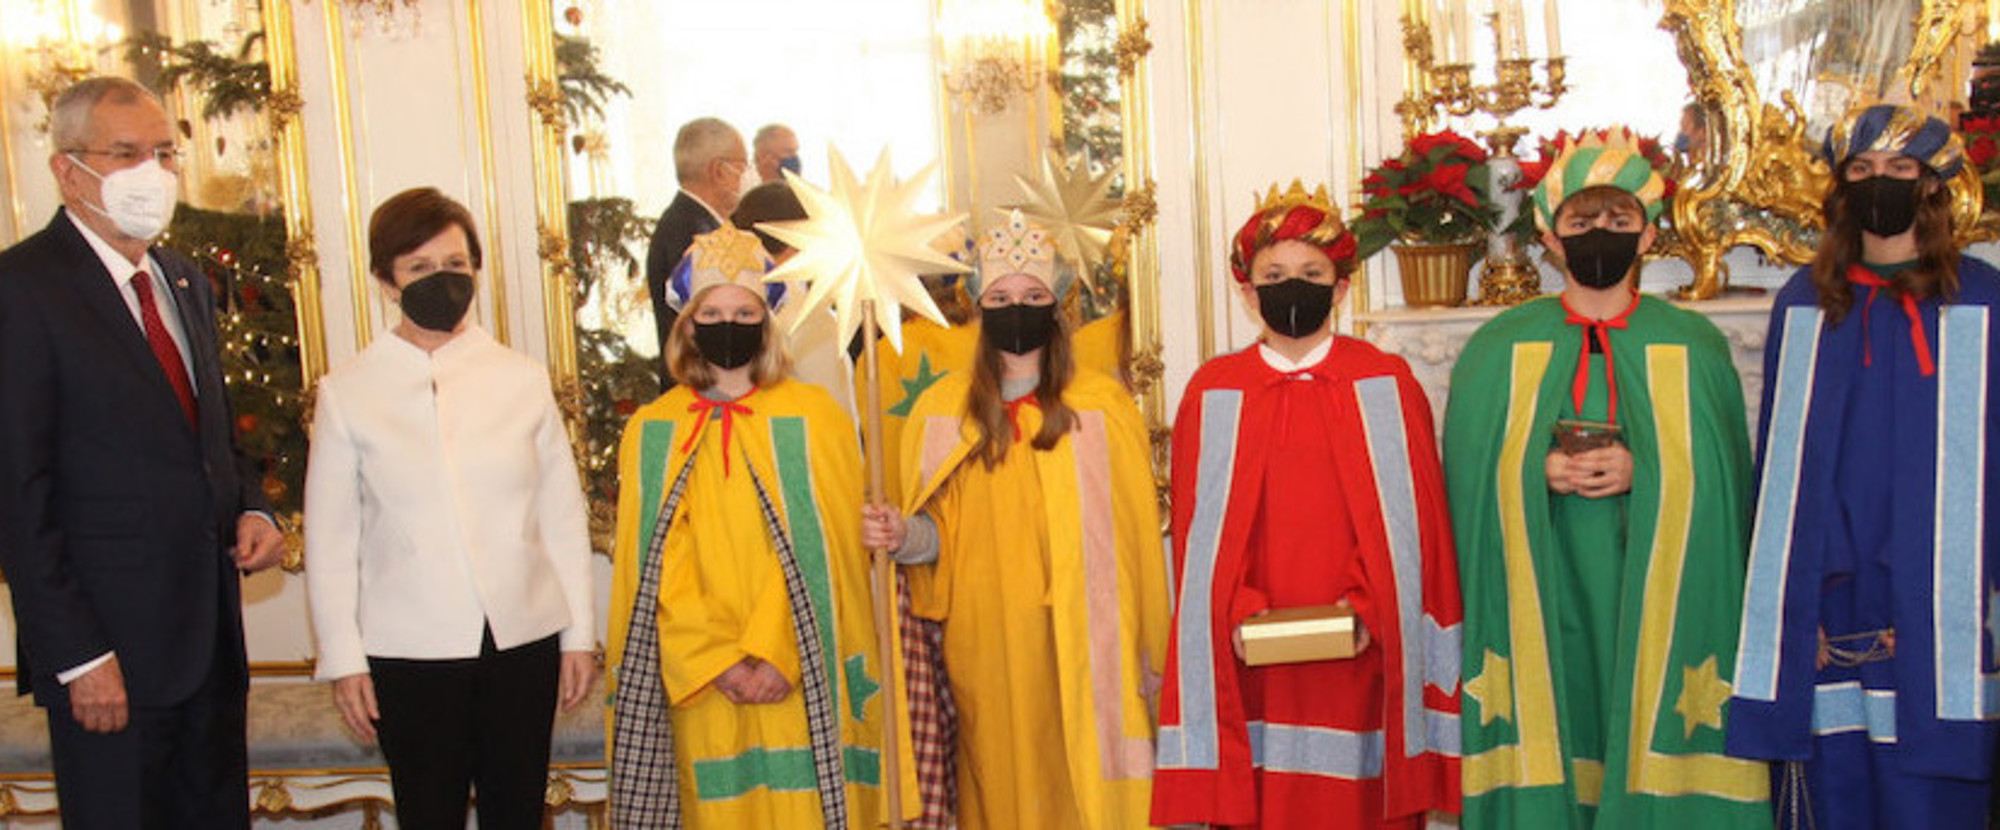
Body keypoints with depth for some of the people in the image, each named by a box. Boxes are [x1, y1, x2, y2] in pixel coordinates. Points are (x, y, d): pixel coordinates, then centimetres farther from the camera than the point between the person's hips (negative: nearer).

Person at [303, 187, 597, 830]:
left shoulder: (521, 379, 5)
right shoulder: (348, 394, 2)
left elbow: (563, 514, 7)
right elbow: (329, 540, 4)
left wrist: (579, 632, 6)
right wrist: (343, 658, 0)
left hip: (525, 637, 1)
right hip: (409, 652, -1)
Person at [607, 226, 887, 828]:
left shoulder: (815, 416, 2)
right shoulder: (651, 431, 7)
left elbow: (821, 550, -3)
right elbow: (656, 564, 2)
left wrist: (777, 654, -13)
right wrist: (716, 660, -9)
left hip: (798, 679, -1)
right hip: (700, 680, 1)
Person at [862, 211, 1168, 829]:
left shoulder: (1104, 405, 1)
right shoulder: (943, 409, 5)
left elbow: (1135, 530, 2)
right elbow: (940, 533, 9)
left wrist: (1149, 653, 0)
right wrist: (903, 535, -13)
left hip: (1083, 640, -1)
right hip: (986, 641, 1)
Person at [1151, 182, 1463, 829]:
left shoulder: (1387, 385, 4)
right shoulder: (1213, 393, 5)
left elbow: (1412, 517, 1)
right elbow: (1198, 523, 4)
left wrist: (1365, 606, -12)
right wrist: (1237, 612, -10)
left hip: (1360, 653, 0)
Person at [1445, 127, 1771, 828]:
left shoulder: (1696, 348, 6)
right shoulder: (1499, 349, 6)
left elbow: (1723, 482, 3)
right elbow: (1471, 477, 5)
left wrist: (1642, 473, -13)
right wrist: (1539, 474, -13)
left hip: (1656, 606, 0)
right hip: (1539, 606, 0)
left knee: (1649, 764, 0)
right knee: (1547, 758, -1)